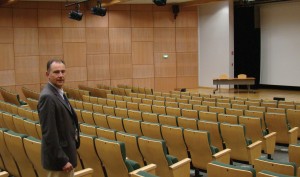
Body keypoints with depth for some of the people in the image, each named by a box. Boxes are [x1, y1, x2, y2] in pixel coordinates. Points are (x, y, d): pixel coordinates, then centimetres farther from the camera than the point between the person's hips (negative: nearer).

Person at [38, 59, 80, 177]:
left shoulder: (59, 93, 10)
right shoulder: (47, 97, -20)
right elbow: (49, 133, -24)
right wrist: (62, 159, -22)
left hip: (65, 153, 10)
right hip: (58, 158, -10)